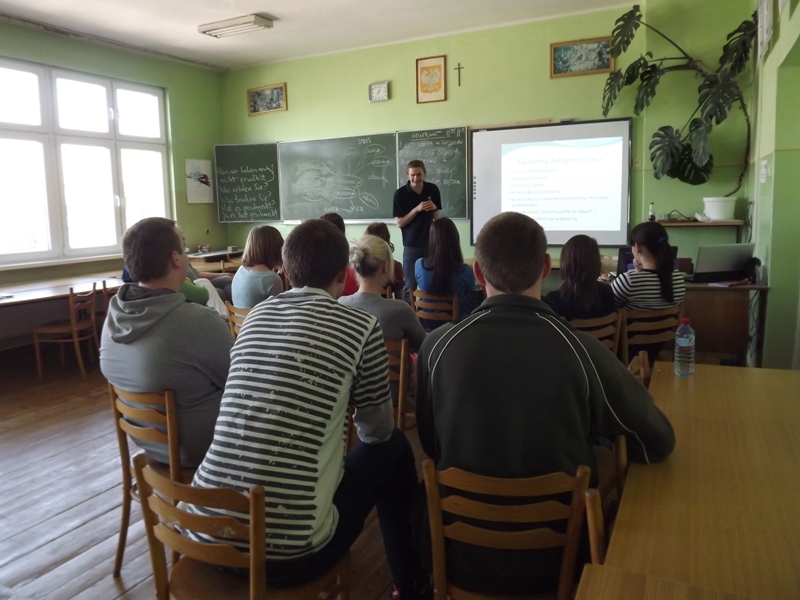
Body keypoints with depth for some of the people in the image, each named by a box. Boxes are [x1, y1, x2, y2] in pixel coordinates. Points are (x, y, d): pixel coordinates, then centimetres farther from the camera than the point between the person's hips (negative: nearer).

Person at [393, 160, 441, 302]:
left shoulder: (433, 189, 1)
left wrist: (434, 208, -11)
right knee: (410, 285, 3)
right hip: (411, 245, -2)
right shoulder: (400, 194, -9)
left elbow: (437, 217, 11)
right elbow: (399, 223, -9)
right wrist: (416, 209, -20)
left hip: (431, 243, 3)